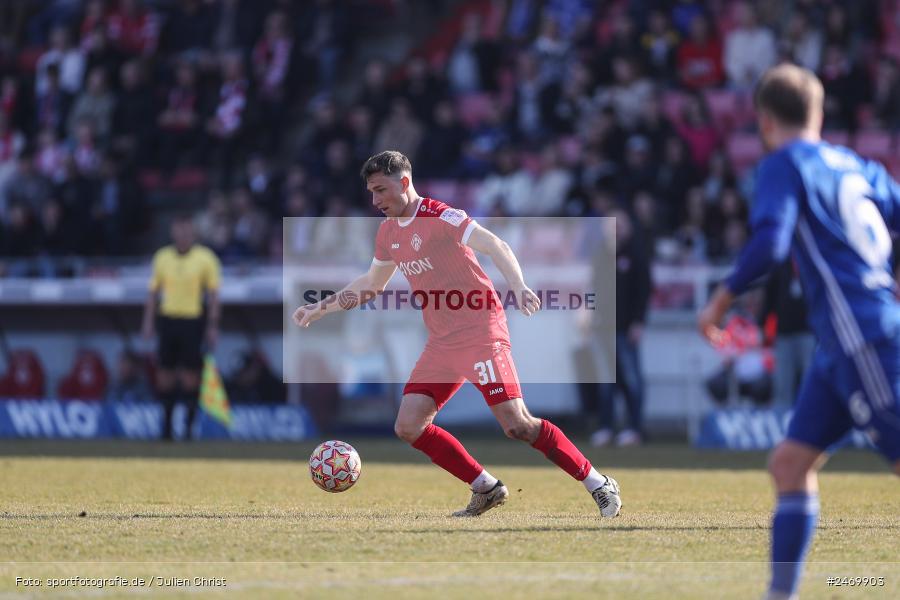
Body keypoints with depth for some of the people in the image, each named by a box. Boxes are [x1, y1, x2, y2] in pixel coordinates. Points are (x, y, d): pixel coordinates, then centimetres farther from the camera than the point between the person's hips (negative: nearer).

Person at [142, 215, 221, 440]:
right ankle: (167, 422, 11)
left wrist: (213, 327, -6)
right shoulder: (162, 257, 7)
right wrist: (148, 321, 6)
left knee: (190, 374, -5)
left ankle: (190, 424, 3)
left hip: (192, 321, -3)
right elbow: (153, 291, 13)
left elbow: (213, 295, -1)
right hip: (168, 319, 3)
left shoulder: (205, 258, -1)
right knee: (165, 373, 3)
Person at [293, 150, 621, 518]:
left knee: (517, 425, -17)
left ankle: (599, 485, -7)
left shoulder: (440, 217, -13)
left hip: (480, 332, -8)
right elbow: (372, 284, 29)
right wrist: (320, 308, 28)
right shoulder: (389, 232, 12)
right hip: (442, 343, 8)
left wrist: (518, 287, -40)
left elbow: (497, 247, -23)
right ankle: (486, 489, 8)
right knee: (408, 426, -3)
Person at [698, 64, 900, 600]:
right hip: (842, 340, 8)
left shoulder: (785, 165, -4)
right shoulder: (856, 165, 18)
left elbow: (770, 243, -18)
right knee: (791, 463, 9)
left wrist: (722, 300, -8)